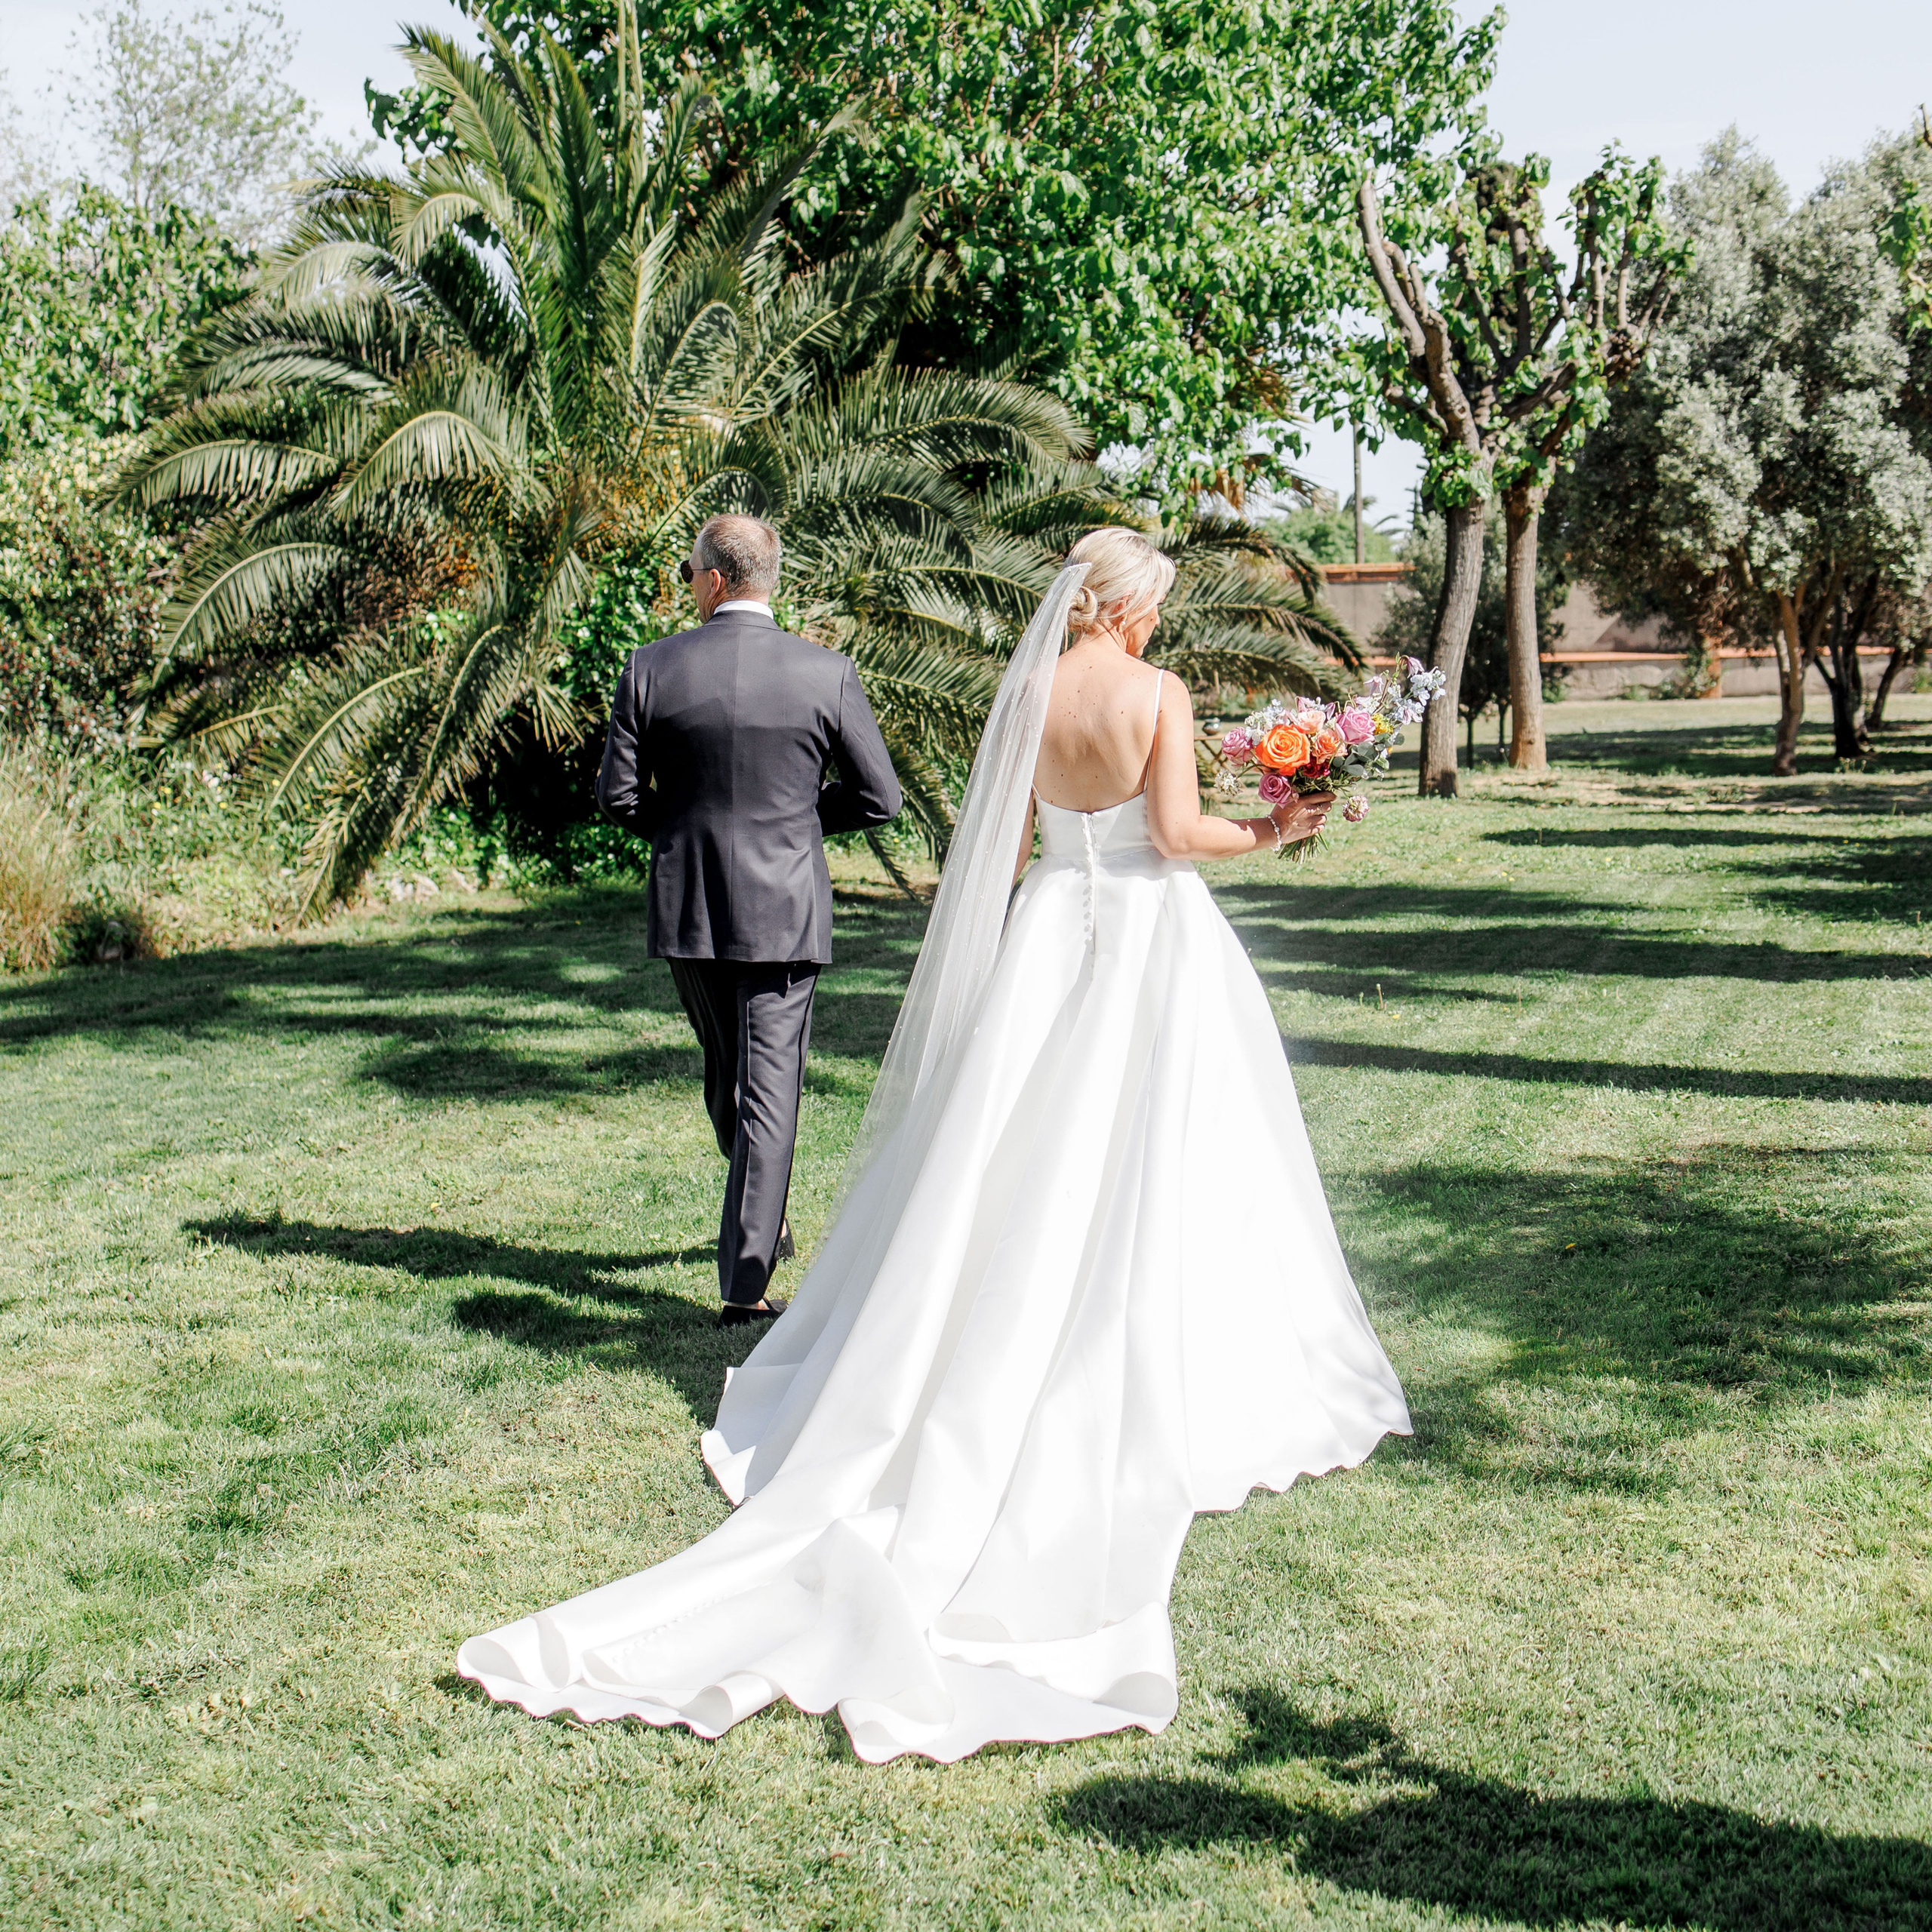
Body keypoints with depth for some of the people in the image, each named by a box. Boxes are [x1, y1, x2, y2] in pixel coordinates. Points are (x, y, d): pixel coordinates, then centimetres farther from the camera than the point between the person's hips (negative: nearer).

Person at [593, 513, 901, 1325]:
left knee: (725, 1074, 22)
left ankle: (762, 1219, 40)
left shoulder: (652, 668, -5)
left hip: (687, 908, 2)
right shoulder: (826, 674, -7)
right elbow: (878, 796, -4)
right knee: (770, 1086, 1)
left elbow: (617, 793, -4)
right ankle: (745, 1281, -2)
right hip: (785, 910, -2)